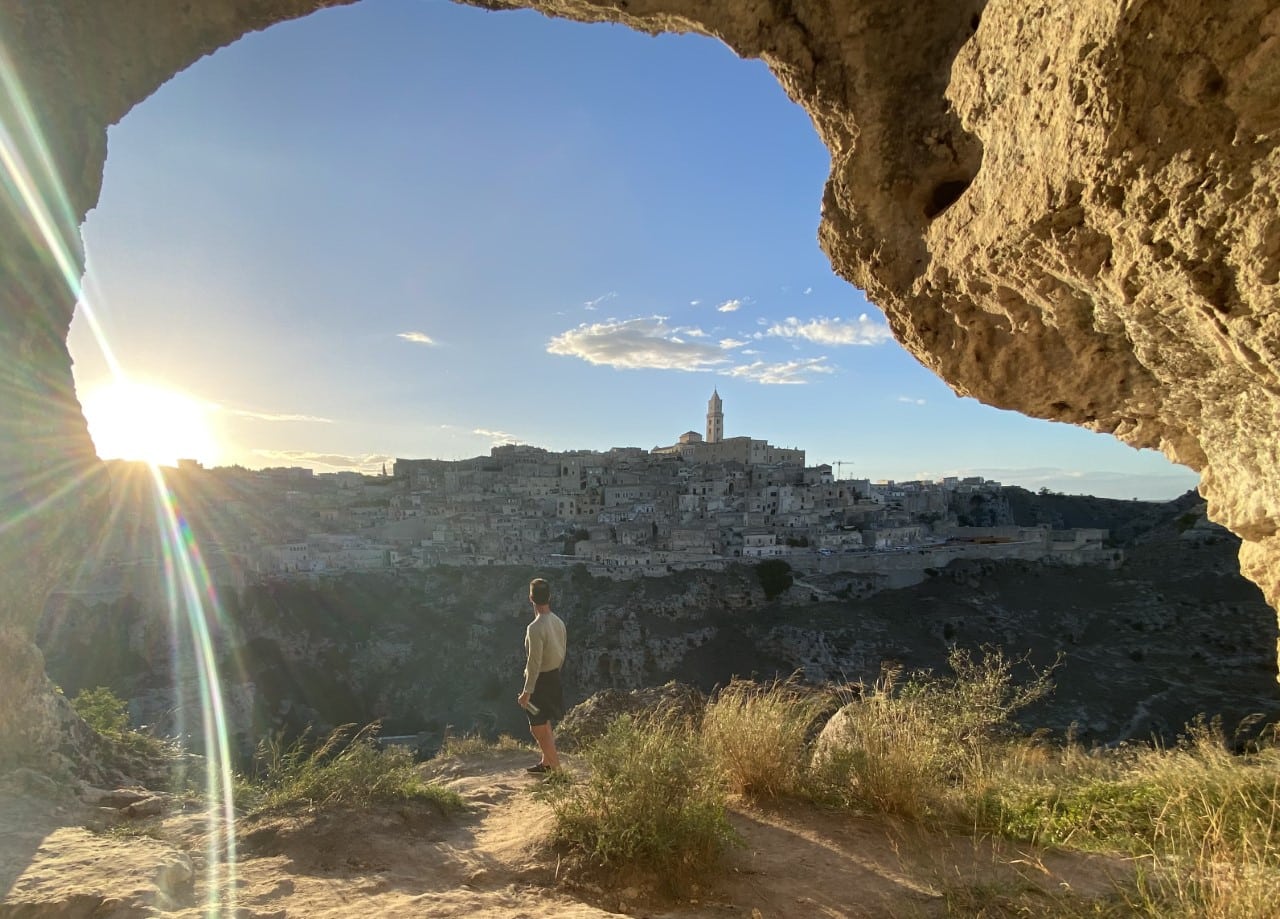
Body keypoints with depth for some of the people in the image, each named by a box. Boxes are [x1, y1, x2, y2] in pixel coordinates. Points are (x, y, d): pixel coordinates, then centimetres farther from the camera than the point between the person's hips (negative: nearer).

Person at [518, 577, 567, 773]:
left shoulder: (536, 628, -25)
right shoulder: (558, 622, 0)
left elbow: (534, 663, -23)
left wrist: (526, 692, -16)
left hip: (540, 681, -8)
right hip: (554, 677, 8)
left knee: (538, 729, 4)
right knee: (544, 724, 24)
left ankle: (556, 770, 8)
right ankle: (546, 763, 38)